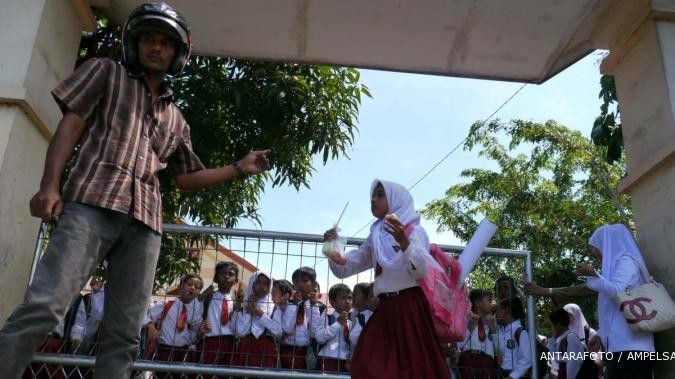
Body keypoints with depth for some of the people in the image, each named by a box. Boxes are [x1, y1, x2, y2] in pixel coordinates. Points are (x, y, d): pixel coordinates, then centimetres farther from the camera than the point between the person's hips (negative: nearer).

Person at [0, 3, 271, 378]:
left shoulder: (176, 119, 27)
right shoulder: (107, 72, 19)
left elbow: (185, 178, 30)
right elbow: (71, 124, 8)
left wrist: (240, 168, 22)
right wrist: (50, 184, -7)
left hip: (145, 220, 4)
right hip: (93, 202, -4)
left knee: (125, 333, -2)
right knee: (44, 306, -19)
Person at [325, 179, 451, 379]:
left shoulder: (414, 230, -1)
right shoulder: (375, 238, 14)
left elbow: (422, 271, -17)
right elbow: (344, 269, 12)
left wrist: (404, 242, -33)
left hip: (410, 306, -5)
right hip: (386, 309, 5)